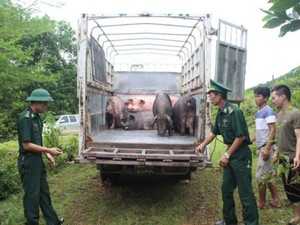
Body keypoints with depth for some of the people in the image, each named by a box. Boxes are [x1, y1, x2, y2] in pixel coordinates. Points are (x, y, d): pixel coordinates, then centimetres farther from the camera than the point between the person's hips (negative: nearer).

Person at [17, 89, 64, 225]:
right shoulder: (25, 118, -20)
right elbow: (26, 145, -22)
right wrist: (49, 150, -17)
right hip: (28, 161, -9)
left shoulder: (36, 117, 8)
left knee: (44, 191, 18)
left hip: (37, 160, 9)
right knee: (32, 194, 5)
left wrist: (46, 155, 7)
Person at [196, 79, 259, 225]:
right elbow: (214, 132, 21)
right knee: (226, 189, 14)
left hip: (241, 155, -9)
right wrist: (203, 145, 21)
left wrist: (227, 155, -17)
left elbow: (240, 136, -20)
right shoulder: (220, 113, 8)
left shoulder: (234, 112, -19)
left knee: (245, 192, -2)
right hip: (231, 153, 9)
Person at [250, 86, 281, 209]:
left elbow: (272, 130, -18)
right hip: (260, 147, 9)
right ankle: (276, 200, 25)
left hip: (266, 147, -9)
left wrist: (267, 148, -22)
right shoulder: (258, 113, 14)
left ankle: (261, 202, 13)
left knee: (261, 176, 0)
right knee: (269, 175, 14)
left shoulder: (268, 111, -13)